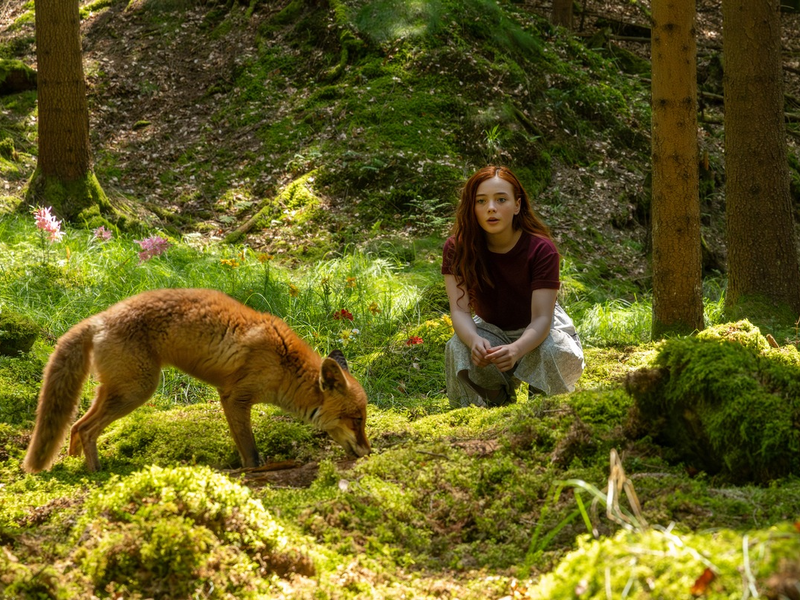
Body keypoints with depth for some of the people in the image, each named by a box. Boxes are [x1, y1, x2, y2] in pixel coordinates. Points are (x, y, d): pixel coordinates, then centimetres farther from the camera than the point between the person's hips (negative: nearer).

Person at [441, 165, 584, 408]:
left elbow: (541, 318, -31)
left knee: (550, 352, -35)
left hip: (538, 331, -1)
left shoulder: (541, 249, -25)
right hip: (491, 330, 1)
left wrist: (516, 349, -54)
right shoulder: (457, 248, -18)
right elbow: (460, 310, -25)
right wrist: (475, 341, -49)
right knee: (458, 349, -31)